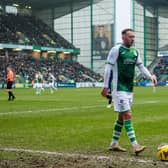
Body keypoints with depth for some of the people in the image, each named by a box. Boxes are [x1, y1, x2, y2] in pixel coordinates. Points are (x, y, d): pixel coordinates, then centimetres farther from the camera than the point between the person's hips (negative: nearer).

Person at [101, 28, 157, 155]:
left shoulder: (135, 51, 12)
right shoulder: (116, 49, -9)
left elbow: (141, 66, 14)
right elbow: (108, 67, -9)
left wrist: (150, 76, -5)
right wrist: (105, 86, -10)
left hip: (129, 89, 8)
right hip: (119, 89, -8)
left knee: (121, 117, 12)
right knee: (127, 116, -11)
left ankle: (114, 144, 22)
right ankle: (135, 146, -12)